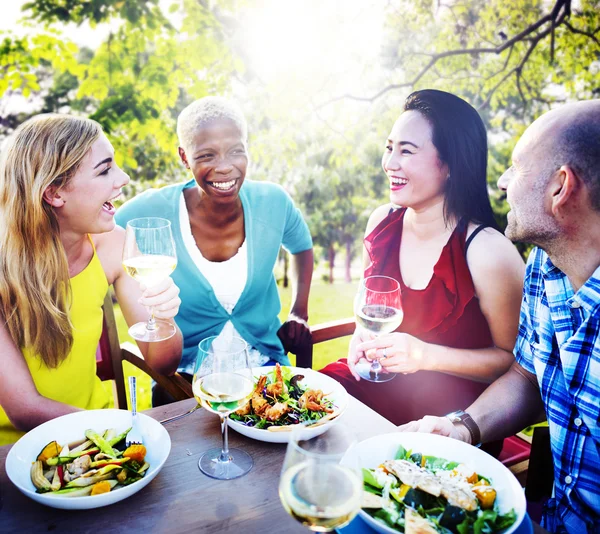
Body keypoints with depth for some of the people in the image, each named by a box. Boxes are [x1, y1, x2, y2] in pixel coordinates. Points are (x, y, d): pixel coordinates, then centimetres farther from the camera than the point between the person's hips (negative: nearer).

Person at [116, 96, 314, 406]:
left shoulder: (272, 203, -6)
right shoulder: (150, 213, -15)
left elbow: (302, 247, 16)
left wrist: (299, 313, 7)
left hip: (266, 369, 2)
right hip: (183, 380, -1)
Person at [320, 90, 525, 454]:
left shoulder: (488, 252, -18)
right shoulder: (383, 222, 1)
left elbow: (513, 360, -9)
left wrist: (426, 356, -21)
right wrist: (362, 339, -3)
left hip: (450, 416, -5)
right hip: (373, 382, 6)